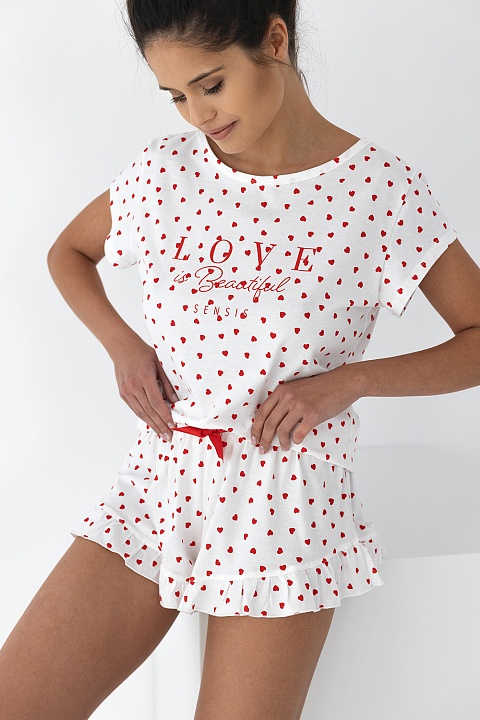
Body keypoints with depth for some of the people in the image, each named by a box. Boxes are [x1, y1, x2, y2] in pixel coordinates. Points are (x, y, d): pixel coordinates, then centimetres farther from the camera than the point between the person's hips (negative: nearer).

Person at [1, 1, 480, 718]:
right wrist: (122, 345, 2)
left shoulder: (380, 188, -7)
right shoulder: (165, 169, 3)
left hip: (286, 504, -3)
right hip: (157, 484, 3)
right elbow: (68, 253, 21)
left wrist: (350, 380, -14)